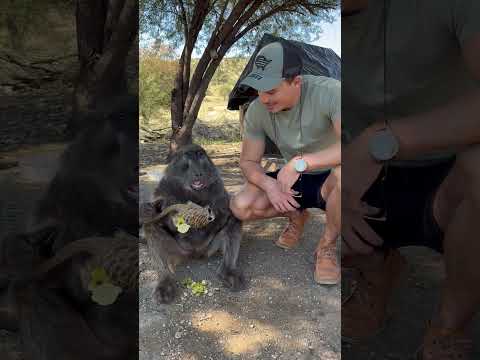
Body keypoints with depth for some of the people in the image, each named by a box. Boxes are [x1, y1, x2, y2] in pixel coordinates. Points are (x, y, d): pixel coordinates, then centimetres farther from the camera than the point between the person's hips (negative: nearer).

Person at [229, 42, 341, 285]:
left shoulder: (329, 92, -28)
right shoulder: (257, 110, -13)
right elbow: (248, 162, -5)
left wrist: (300, 162, -43)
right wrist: (269, 185, -27)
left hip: (329, 182, -4)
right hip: (295, 182, 4)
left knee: (343, 174, -40)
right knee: (241, 207, -18)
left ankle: (327, 247, -11)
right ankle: (296, 215, 14)